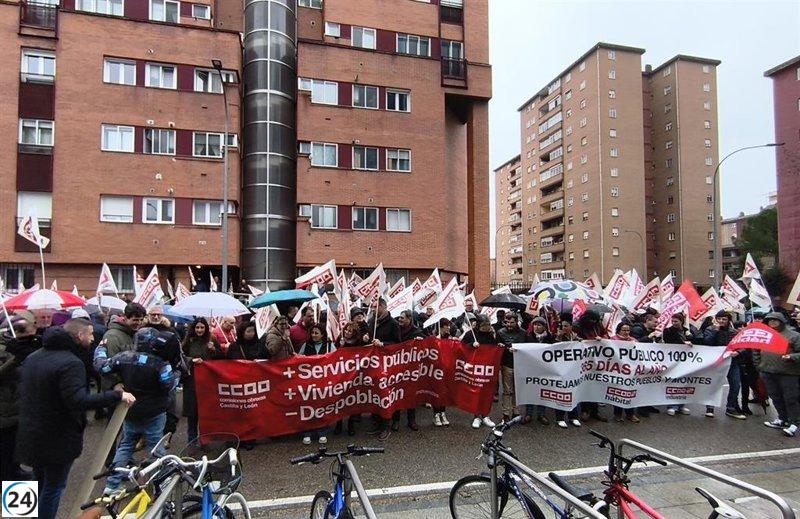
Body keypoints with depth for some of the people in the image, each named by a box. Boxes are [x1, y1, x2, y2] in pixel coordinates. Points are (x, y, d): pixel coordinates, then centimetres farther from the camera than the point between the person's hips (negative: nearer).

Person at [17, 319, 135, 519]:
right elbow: (79, 401, -35)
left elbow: (24, 391, 16)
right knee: (53, 487, 7)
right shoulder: (71, 363, -25)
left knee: (41, 485, 24)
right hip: (58, 439, -9)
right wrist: (118, 395, -31)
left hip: (30, 435, 9)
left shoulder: (33, 357, 6)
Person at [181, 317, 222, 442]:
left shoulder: (212, 341, 8)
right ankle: (192, 439, 14)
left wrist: (214, 349, -8)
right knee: (192, 408, 1)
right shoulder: (188, 342, 3)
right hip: (192, 379, -1)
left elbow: (221, 357, 10)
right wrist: (192, 360, -18)